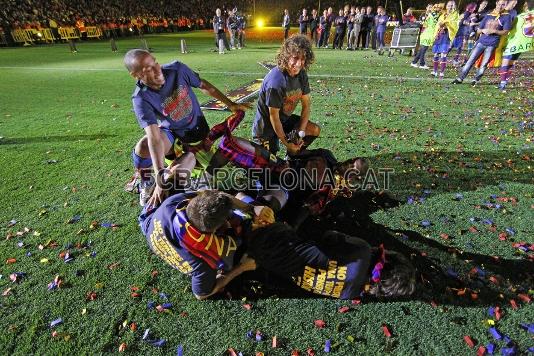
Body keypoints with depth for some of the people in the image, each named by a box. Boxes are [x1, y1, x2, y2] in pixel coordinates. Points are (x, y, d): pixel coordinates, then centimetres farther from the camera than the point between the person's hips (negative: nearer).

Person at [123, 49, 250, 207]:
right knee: (142, 148, -30)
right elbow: (154, 137, -38)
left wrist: (231, 104, -1)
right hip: (170, 132, -2)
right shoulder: (141, 98, -28)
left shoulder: (177, 69, -23)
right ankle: (147, 185, 2)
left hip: (197, 127, 3)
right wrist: (159, 175, -49)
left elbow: (204, 86, -5)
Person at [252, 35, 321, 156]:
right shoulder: (276, 81, -31)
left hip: (284, 119, 7)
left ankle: (292, 157, 19)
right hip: (266, 125, -7)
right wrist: (286, 143, -17)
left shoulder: (301, 74, -8)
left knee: (315, 130, 4)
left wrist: (300, 133, -10)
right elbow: (273, 116, -25)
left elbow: (306, 104, -1)